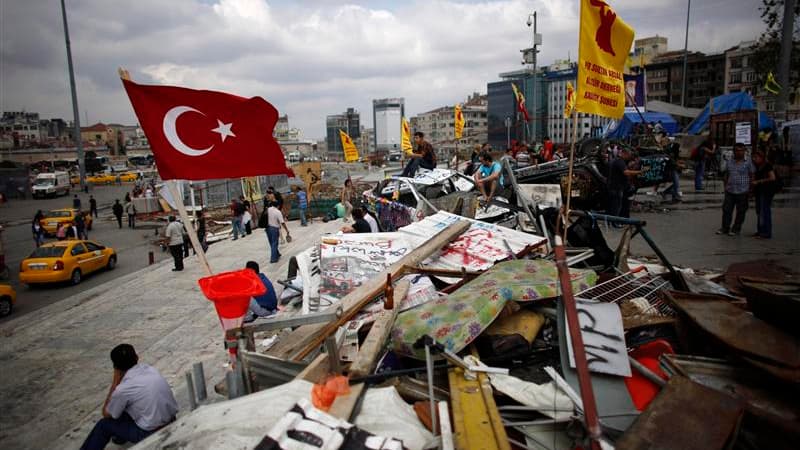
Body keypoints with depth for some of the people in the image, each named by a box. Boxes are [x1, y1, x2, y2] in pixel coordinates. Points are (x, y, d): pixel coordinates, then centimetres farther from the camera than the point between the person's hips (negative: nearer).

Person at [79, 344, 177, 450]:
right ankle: (122, 435, 47)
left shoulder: (123, 389, -17)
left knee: (104, 424, 14)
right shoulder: (150, 368, -1)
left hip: (152, 433, -6)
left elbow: (106, 414, 4)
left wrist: (115, 382, -1)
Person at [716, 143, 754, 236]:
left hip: (742, 192, -3)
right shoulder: (729, 163, 10)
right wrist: (725, 186, 9)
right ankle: (725, 228, 15)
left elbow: (751, 177, -1)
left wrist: (750, 189, -6)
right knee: (726, 209, 5)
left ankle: (736, 229, 15)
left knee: (740, 212, 4)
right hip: (730, 191, 4)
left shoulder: (748, 163, -1)